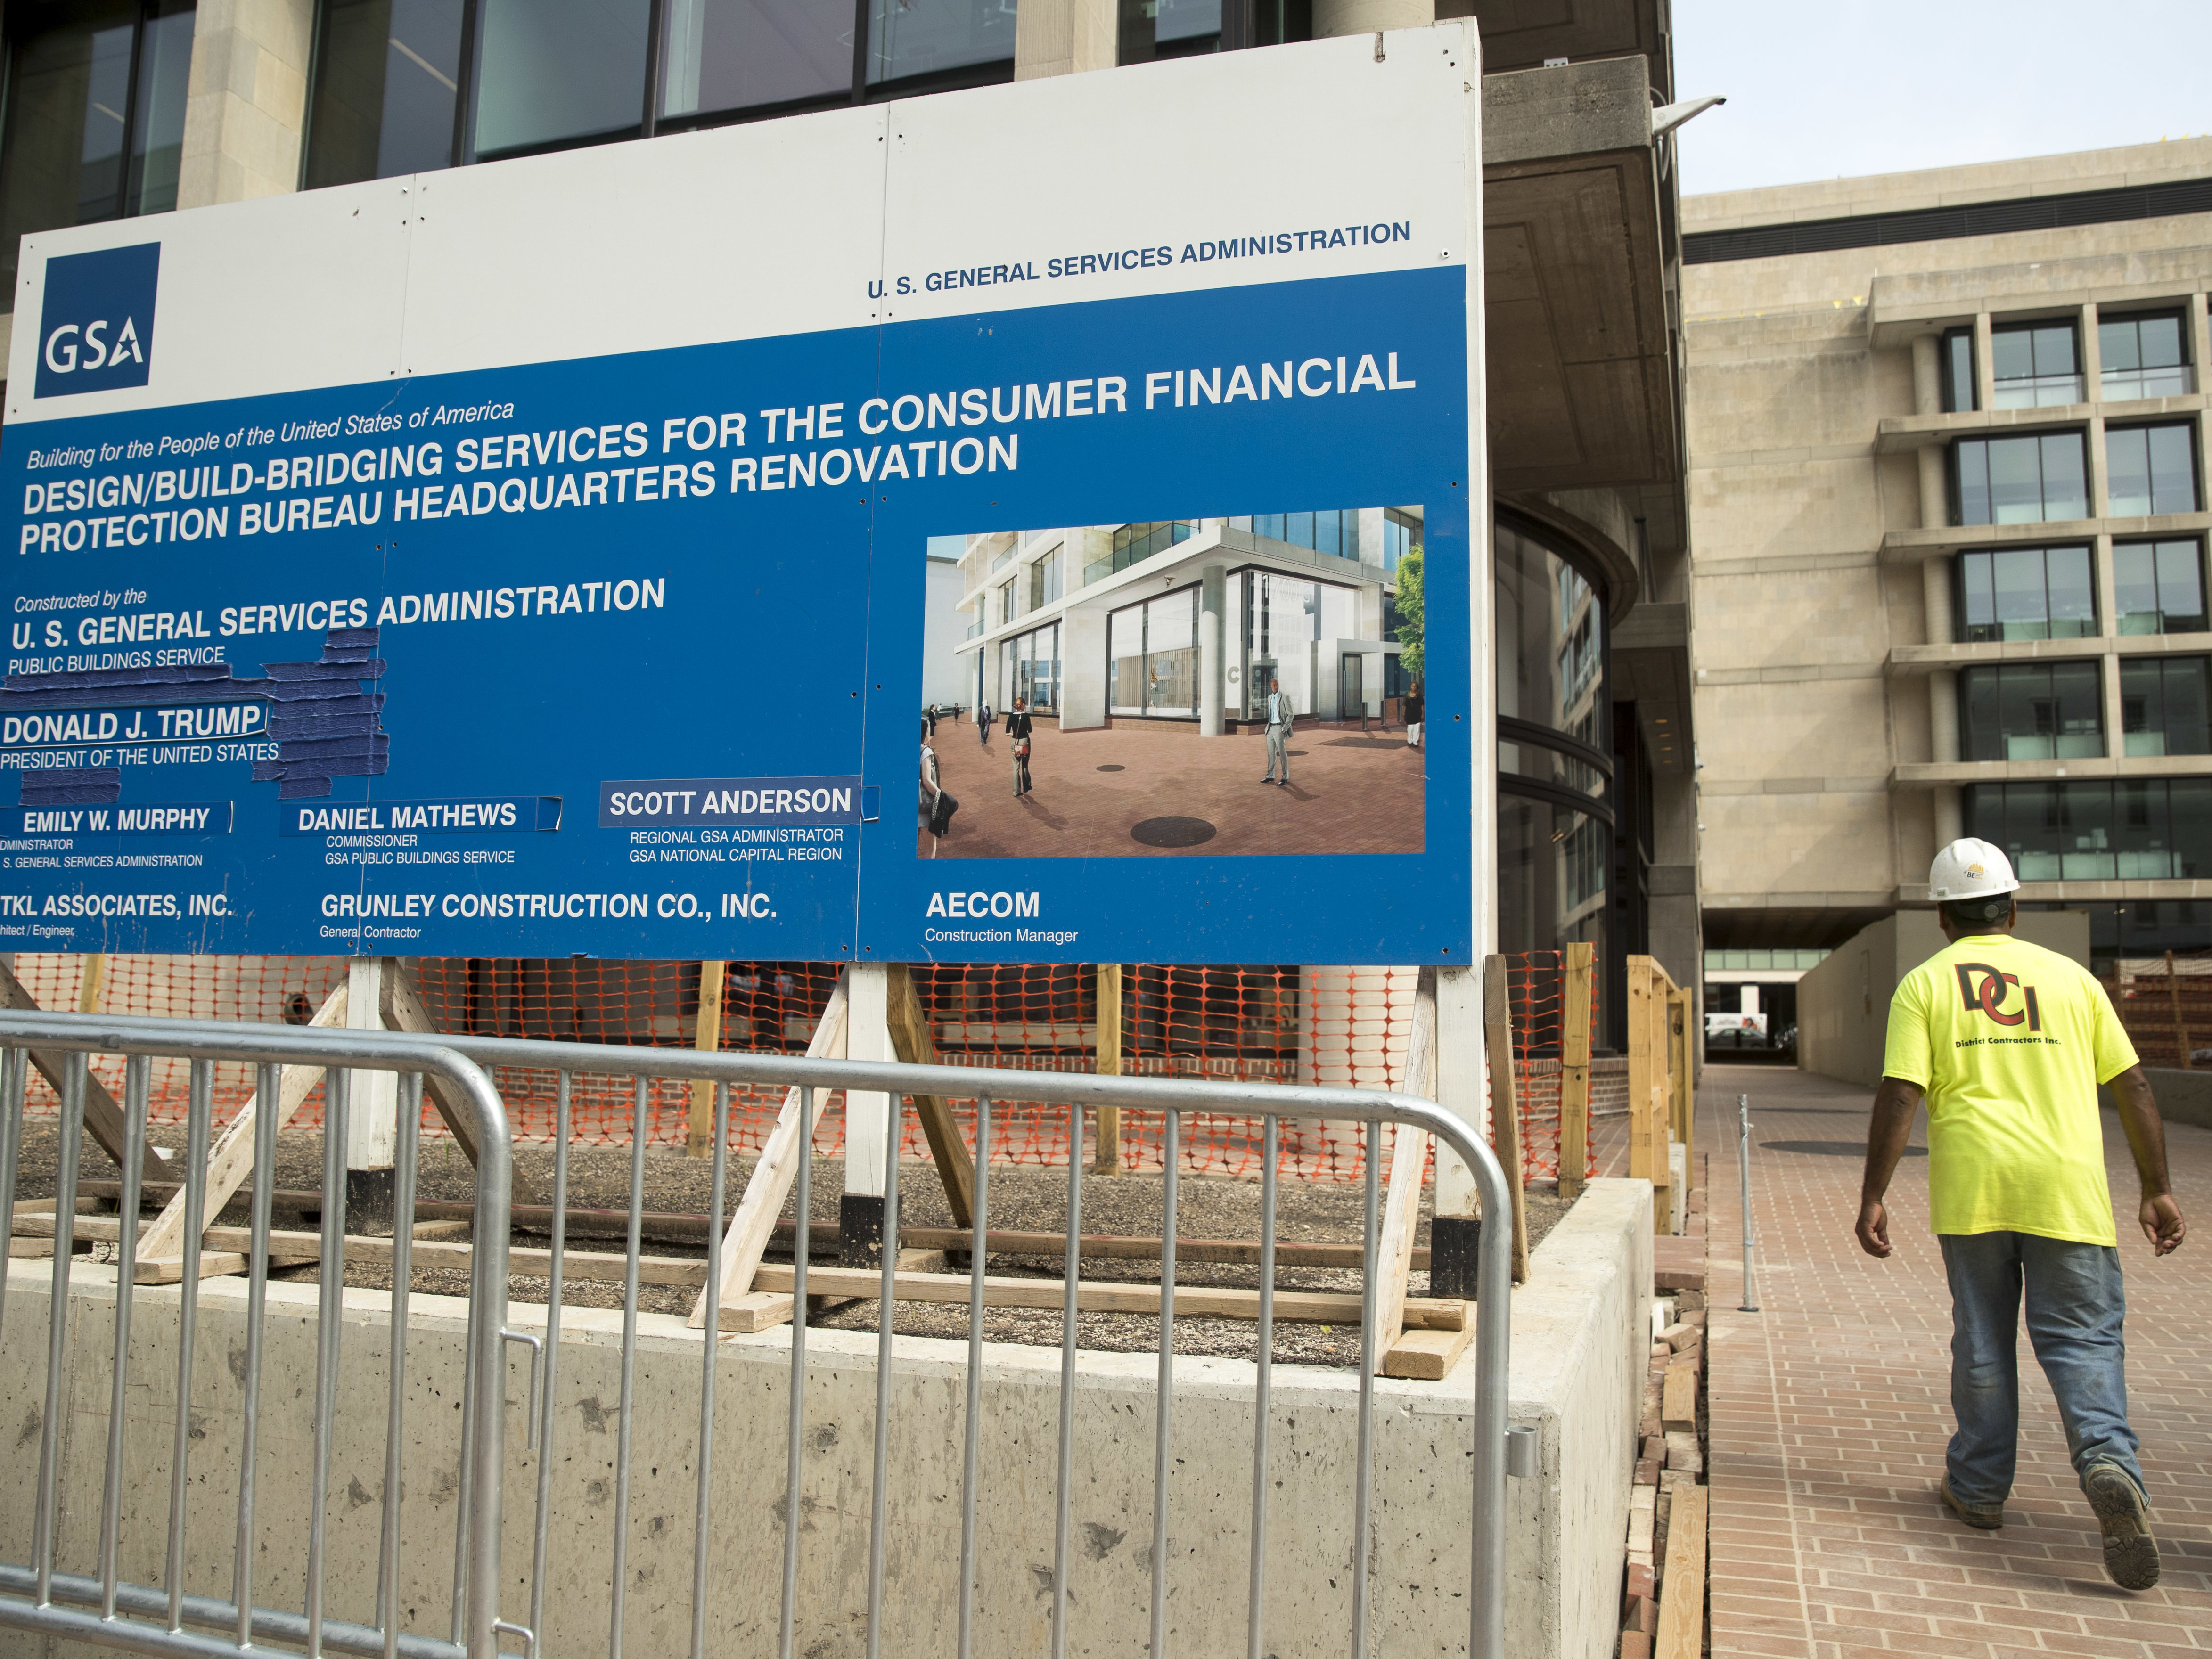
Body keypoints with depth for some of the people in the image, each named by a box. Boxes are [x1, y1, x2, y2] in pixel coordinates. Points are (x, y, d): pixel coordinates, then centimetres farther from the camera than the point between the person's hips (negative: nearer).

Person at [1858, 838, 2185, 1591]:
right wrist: (2157, 1189, 17)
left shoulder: (1925, 985, 4)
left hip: (1972, 1186, -1)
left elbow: (1898, 1096, -5)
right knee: (2083, 1339, 5)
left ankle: (1980, 1487, 23)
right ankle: (2109, 1462, -19)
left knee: (1983, 1341, 12)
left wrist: (1873, 1197, -2)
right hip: (2068, 1188, 1)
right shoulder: (2070, 976, 12)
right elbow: (2133, 1086, 11)